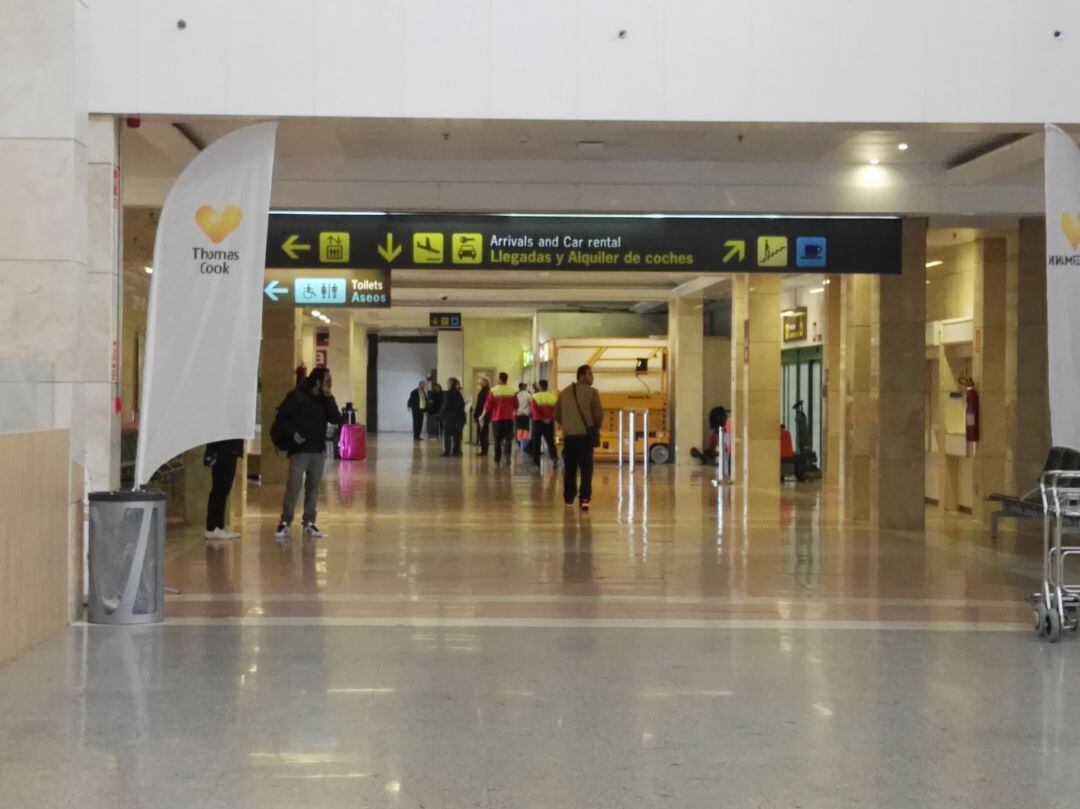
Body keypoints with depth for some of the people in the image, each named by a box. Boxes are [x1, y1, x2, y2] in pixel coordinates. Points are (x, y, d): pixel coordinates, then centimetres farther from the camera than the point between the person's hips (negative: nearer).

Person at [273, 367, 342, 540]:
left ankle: (309, 523, 13)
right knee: (293, 487, -8)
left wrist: (329, 398, -11)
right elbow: (281, 415, -5)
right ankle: (285, 523, 0)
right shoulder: (297, 396, -7)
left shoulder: (325, 399, 7)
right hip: (299, 449, -5)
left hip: (319, 450, 5)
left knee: (313, 487, 7)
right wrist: (293, 433, -15)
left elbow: (336, 420, -4)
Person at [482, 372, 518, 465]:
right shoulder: (513, 391, -1)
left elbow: (488, 406, -4)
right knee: (508, 438, 0)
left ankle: (497, 460, 15)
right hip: (509, 418, 0)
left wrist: (484, 415, 12)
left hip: (497, 419, 0)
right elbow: (516, 406, 6)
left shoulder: (493, 391, -6)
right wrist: (514, 413, 26)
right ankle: (508, 454, -26)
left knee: (497, 440, 10)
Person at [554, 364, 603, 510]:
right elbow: (599, 413, -9)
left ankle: (569, 498, 20)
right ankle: (584, 498, -16)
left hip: (568, 434, 5)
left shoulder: (565, 392, 12)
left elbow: (556, 414, 15)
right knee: (586, 468, -5)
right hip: (585, 434, -5)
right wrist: (595, 427, 8)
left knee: (569, 468, 14)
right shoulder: (591, 392, -5)